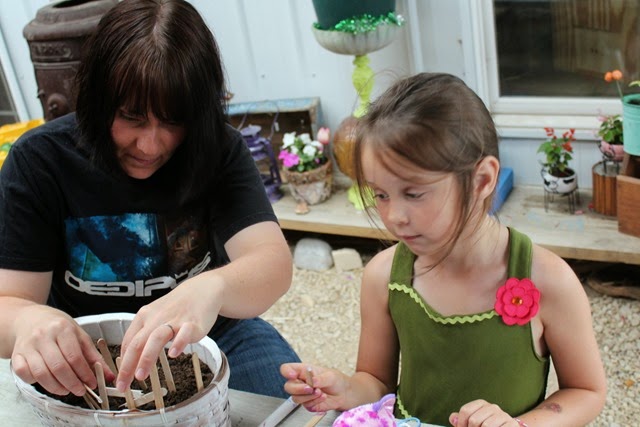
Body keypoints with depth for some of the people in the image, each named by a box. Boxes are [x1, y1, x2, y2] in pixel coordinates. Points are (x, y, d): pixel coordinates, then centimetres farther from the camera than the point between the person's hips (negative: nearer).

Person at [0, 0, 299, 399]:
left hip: (210, 335, 1)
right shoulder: (39, 161, -15)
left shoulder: (218, 150, -15)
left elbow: (273, 263, -28)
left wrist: (211, 289, -52)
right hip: (83, 359, 0)